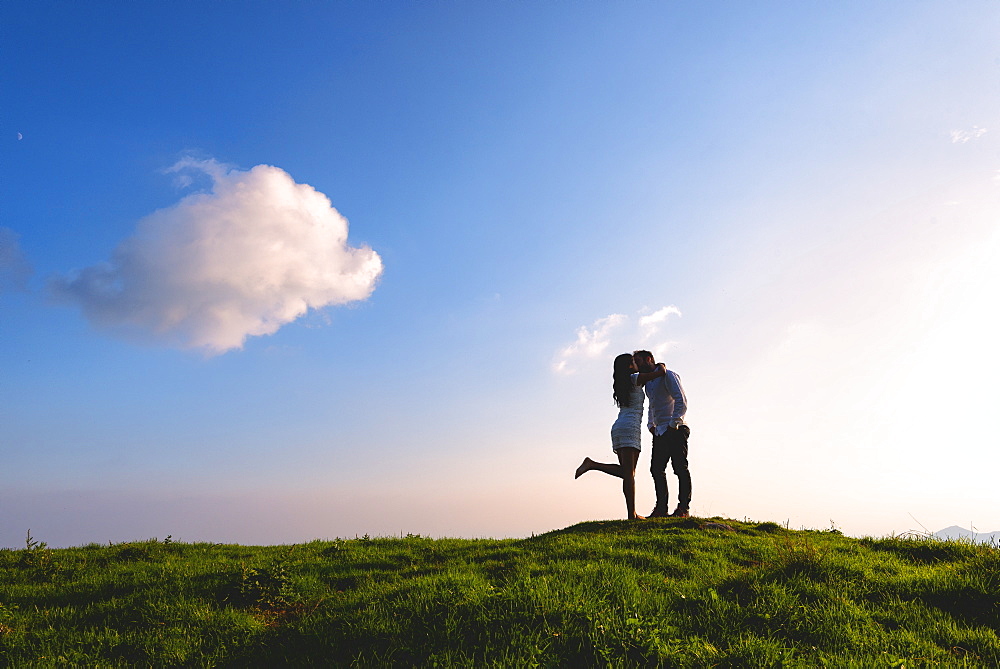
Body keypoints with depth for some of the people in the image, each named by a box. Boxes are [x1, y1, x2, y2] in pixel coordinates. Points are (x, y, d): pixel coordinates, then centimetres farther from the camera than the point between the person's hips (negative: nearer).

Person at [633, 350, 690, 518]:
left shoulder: (667, 375, -5)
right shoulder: (647, 383, 20)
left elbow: (682, 402, -13)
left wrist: (674, 425, -17)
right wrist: (650, 425, 17)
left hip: (675, 430, -9)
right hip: (659, 432, 9)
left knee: (680, 468, -7)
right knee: (656, 468, 4)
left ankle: (684, 508, -6)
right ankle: (661, 508, 7)